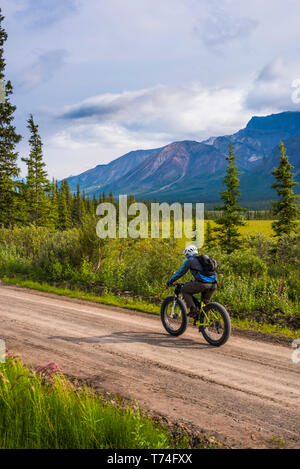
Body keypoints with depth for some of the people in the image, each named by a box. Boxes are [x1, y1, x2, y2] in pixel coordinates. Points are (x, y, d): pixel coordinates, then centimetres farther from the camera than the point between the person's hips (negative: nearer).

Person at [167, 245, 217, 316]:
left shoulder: (189, 260, 10)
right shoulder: (204, 258, 30)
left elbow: (180, 273, 12)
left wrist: (170, 281, 23)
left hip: (202, 284, -6)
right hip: (213, 284, 6)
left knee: (184, 290, 13)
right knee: (204, 303, 27)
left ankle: (193, 308, 0)